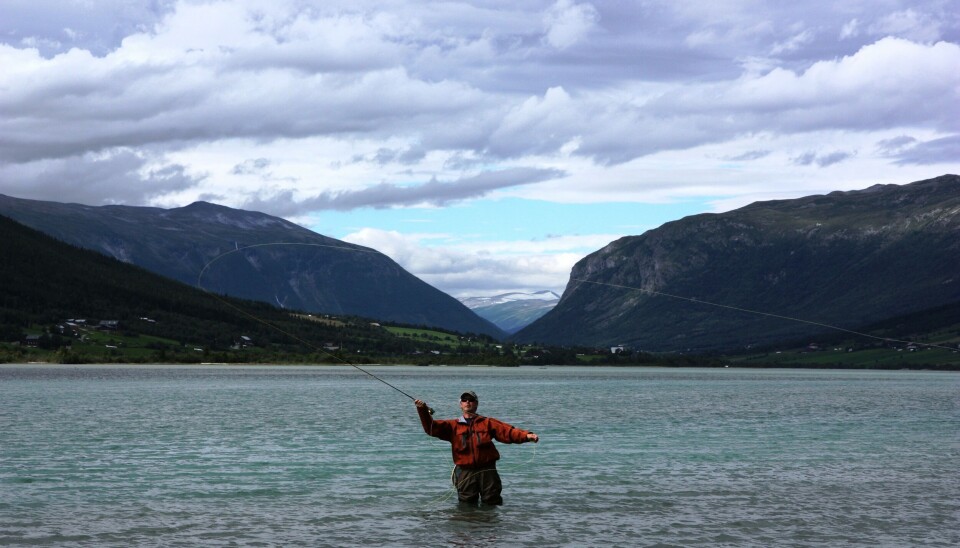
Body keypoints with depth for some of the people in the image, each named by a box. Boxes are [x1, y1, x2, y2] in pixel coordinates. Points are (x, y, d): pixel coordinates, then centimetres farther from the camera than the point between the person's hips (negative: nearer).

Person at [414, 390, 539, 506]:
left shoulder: (487, 423, 11)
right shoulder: (453, 425, 13)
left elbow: (508, 431, 0)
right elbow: (431, 427, 2)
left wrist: (526, 436, -17)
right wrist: (423, 410, -14)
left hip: (487, 471, -1)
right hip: (465, 472, 1)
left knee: (492, 504, 2)